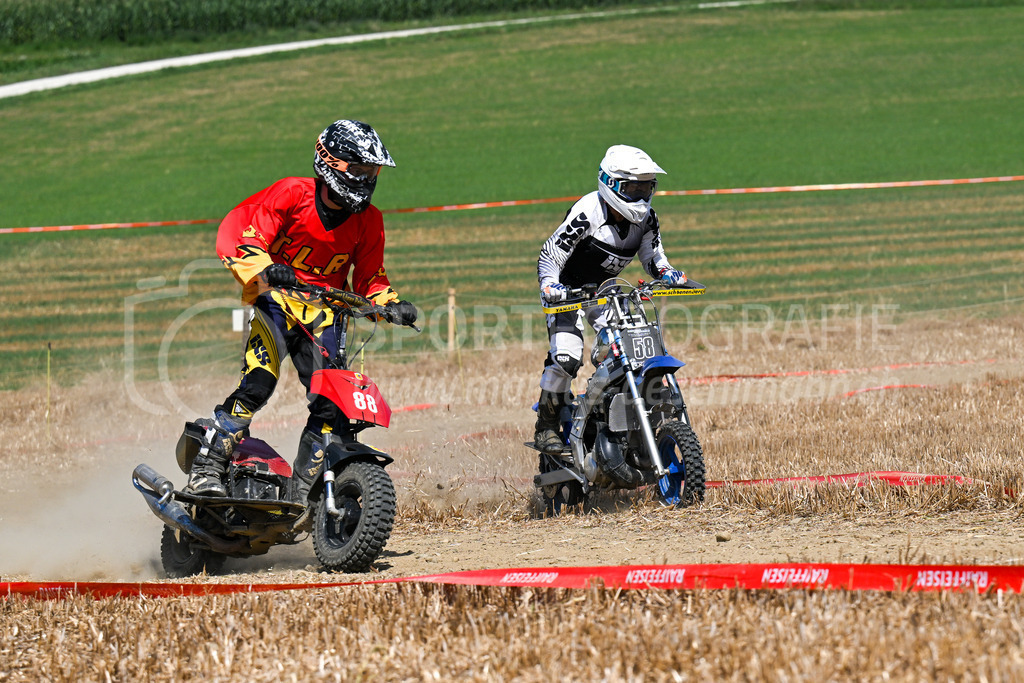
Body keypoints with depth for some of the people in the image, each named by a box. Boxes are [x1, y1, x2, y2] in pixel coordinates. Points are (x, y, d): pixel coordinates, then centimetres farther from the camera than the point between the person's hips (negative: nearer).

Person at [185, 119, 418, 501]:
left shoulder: (368, 221, 2)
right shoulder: (292, 194, -12)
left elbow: (369, 277, 12)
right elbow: (233, 234, -16)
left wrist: (389, 305, -9)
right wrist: (263, 270, -35)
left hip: (324, 311, 5)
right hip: (276, 298, -4)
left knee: (332, 404, -9)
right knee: (259, 383, -26)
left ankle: (302, 492, 3)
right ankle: (206, 470, -21)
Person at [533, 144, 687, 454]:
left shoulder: (645, 218, -7)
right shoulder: (587, 213, -26)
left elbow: (653, 256, 3)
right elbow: (549, 256, -23)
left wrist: (667, 273, -20)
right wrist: (550, 286, -41)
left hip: (603, 290, 6)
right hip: (567, 289, -6)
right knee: (566, 356, -23)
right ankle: (547, 426, -8)